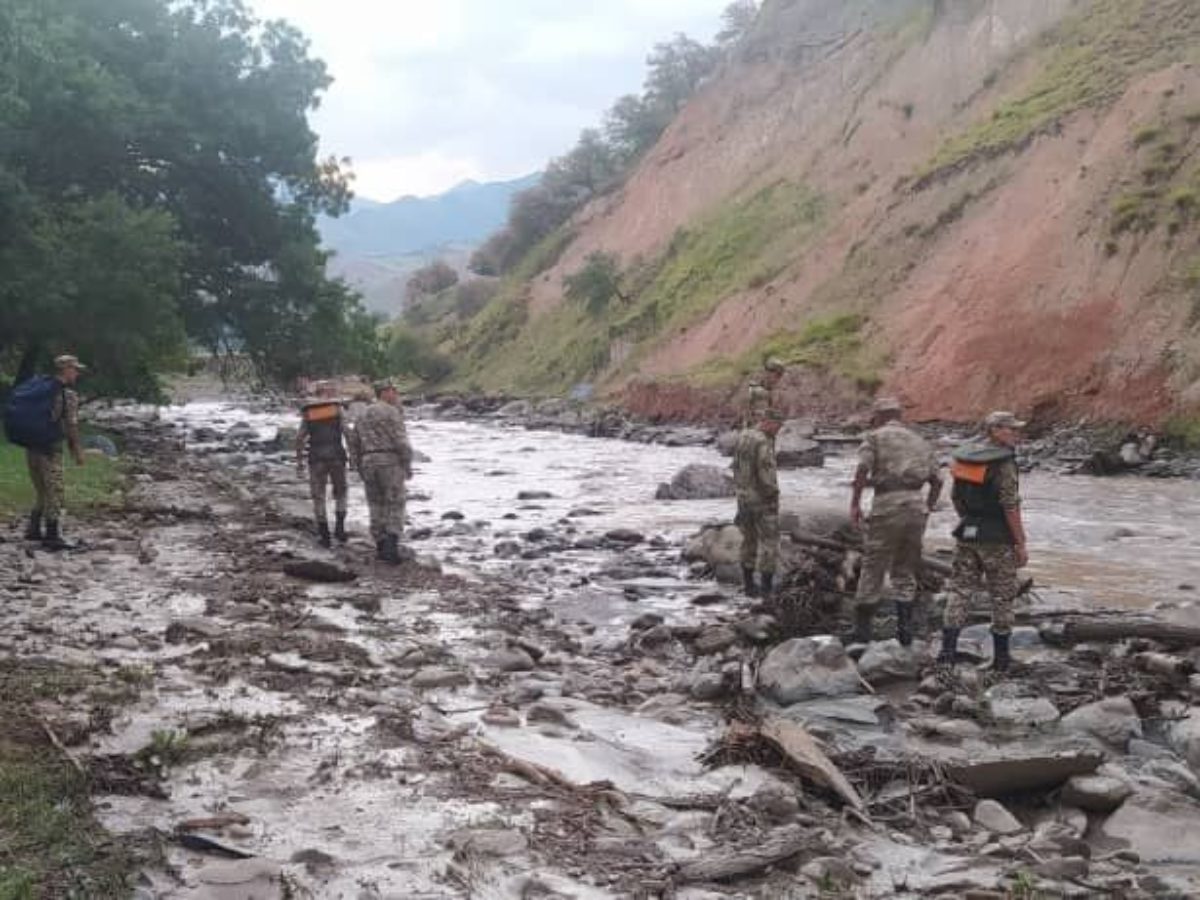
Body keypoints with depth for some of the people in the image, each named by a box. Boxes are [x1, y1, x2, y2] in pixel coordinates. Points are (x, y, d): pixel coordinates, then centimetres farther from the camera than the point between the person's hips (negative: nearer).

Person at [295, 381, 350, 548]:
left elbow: (300, 437, 0)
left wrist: (299, 460, 9)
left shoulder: (307, 411, 5)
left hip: (316, 458, 1)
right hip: (336, 456, -1)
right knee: (340, 492, 18)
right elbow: (346, 432, -6)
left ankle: (324, 535, 5)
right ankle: (339, 527, 3)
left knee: (318, 497, 8)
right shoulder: (336, 407, 1)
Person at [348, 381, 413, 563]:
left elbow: (354, 444, 15)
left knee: (378, 507, 12)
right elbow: (400, 440, -14)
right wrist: (408, 466, -7)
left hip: (369, 464, 6)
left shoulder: (363, 415, 15)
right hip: (390, 463, -6)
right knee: (395, 507, -2)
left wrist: (360, 470, 20)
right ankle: (391, 548, -14)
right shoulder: (392, 412, -6)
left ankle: (382, 548, 11)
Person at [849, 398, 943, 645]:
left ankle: (862, 630, 6)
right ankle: (905, 628, 7)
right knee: (905, 571, 14)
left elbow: (862, 470, -10)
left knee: (873, 569, 3)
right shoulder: (920, 441, 21)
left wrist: (855, 504, -8)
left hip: (887, 504, -4)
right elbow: (937, 480, 16)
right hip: (916, 504, 4)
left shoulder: (876, 437, 6)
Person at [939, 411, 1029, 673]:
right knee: (1002, 596, 7)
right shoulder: (1003, 463, -16)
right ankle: (1001, 657, 15)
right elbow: (1010, 506, -18)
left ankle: (947, 651, -1)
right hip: (997, 539, -6)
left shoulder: (964, 457, 5)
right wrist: (1021, 544, -12)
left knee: (960, 590, 7)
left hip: (967, 534, 6)